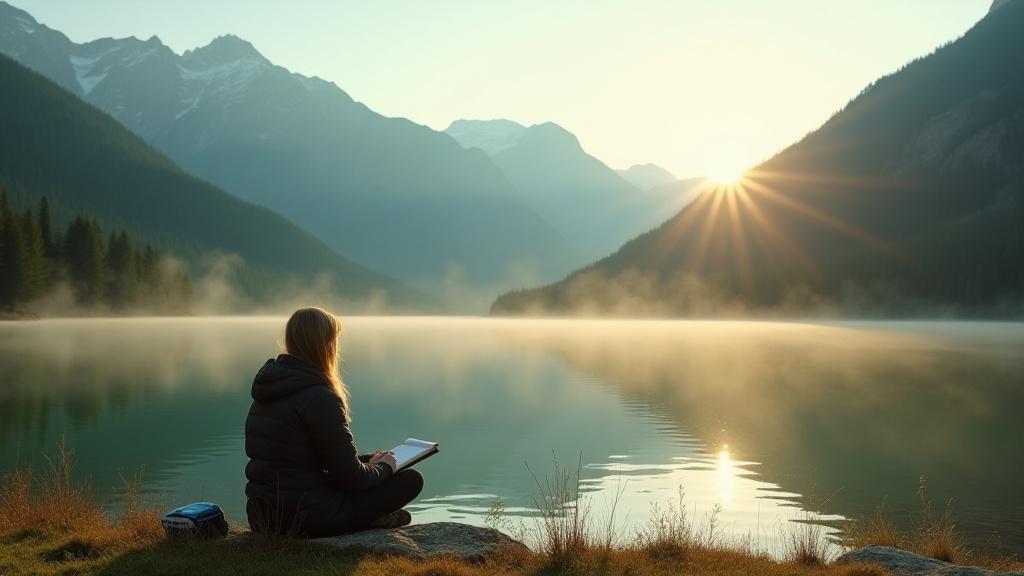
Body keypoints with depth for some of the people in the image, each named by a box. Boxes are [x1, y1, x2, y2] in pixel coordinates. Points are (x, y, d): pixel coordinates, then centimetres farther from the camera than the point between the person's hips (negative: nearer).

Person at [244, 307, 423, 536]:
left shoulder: (267, 393, 9)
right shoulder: (320, 399, -18)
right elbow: (351, 478, -15)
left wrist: (368, 459, 18)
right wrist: (384, 467, 5)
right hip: (307, 521, -9)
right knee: (411, 480, 0)